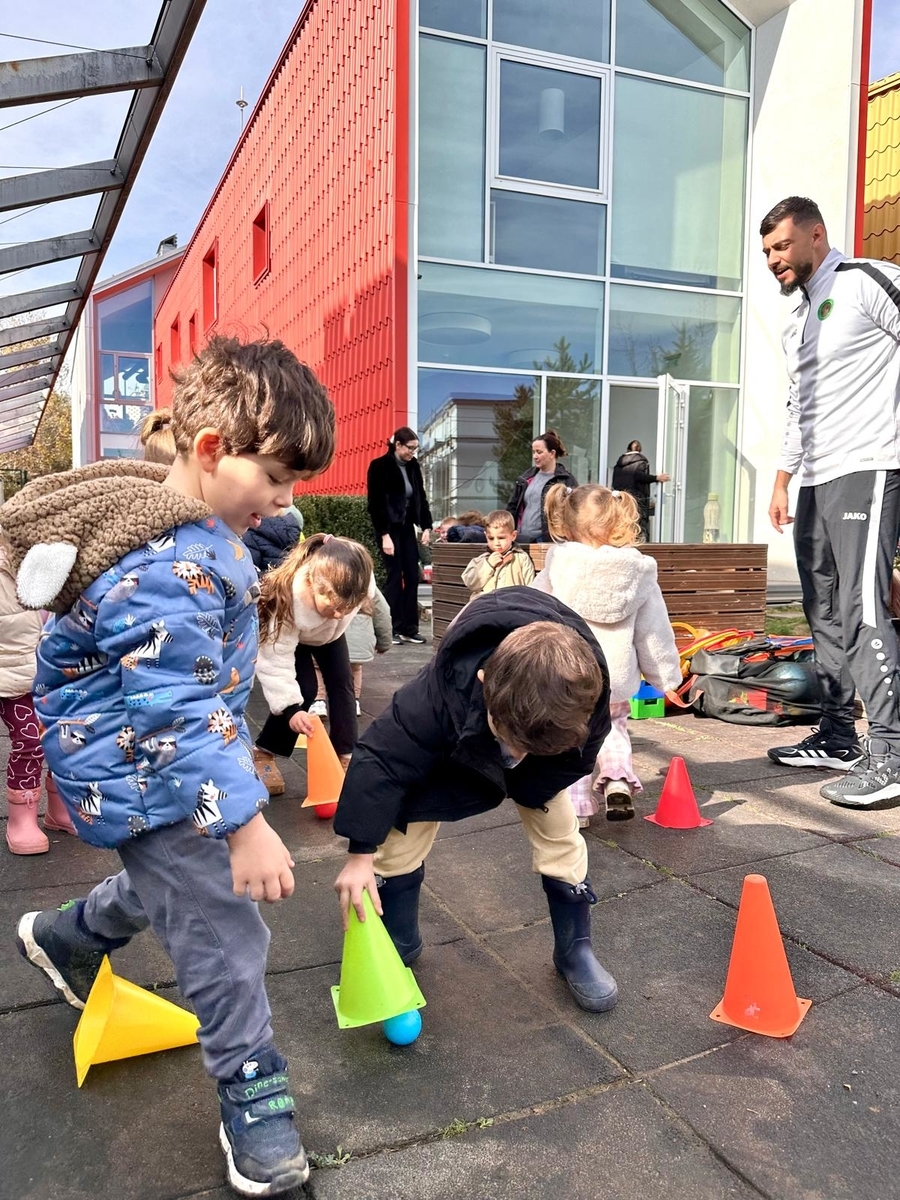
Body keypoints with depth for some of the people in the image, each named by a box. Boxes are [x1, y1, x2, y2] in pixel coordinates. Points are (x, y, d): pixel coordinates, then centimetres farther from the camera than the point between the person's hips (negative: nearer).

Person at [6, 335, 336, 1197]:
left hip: (177, 751, 10)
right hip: (140, 774, -10)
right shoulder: (163, 568, -33)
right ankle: (252, 1100, 17)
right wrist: (244, 822, -32)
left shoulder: (196, 522, 0)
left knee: (174, 879, 29)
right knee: (221, 927, -2)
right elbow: (179, 713, -35)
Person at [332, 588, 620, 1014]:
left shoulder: (582, 695, -40)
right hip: (448, 754, -1)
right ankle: (396, 948, 17)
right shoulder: (439, 696, -47)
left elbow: (574, 760, -18)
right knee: (399, 834, -6)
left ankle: (575, 951, 21)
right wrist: (360, 855, -34)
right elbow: (381, 758, -36)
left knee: (561, 837, -2)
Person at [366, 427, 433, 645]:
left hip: (407, 527, 6)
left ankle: (409, 628, 10)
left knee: (412, 576, 3)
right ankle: (392, 629, 3)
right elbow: (375, 504, -13)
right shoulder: (379, 466, -10)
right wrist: (384, 535, -18)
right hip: (389, 528, -6)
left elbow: (421, 497, 12)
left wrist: (426, 526, 2)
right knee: (395, 576, -5)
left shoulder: (413, 465, 7)